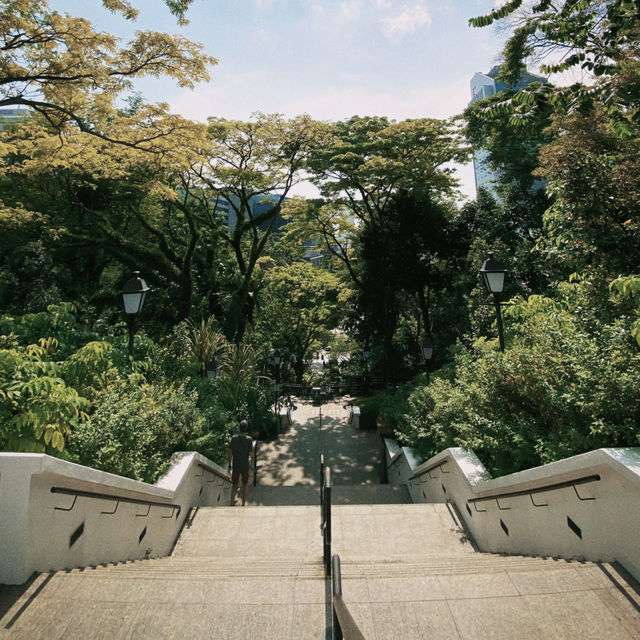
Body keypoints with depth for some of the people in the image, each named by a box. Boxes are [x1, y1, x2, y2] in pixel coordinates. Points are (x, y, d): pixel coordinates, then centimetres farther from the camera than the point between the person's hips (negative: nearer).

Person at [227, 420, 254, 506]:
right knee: (244, 486, 15)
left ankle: (232, 501, 27)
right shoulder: (249, 439, -18)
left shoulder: (234, 438, -11)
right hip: (245, 466, -1)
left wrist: (229, 464, 7)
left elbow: (230, 454, -5)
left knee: (234, 484, 19)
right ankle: (243, 503, 23)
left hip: (235, 466, 1)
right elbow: (251, 455, -18)